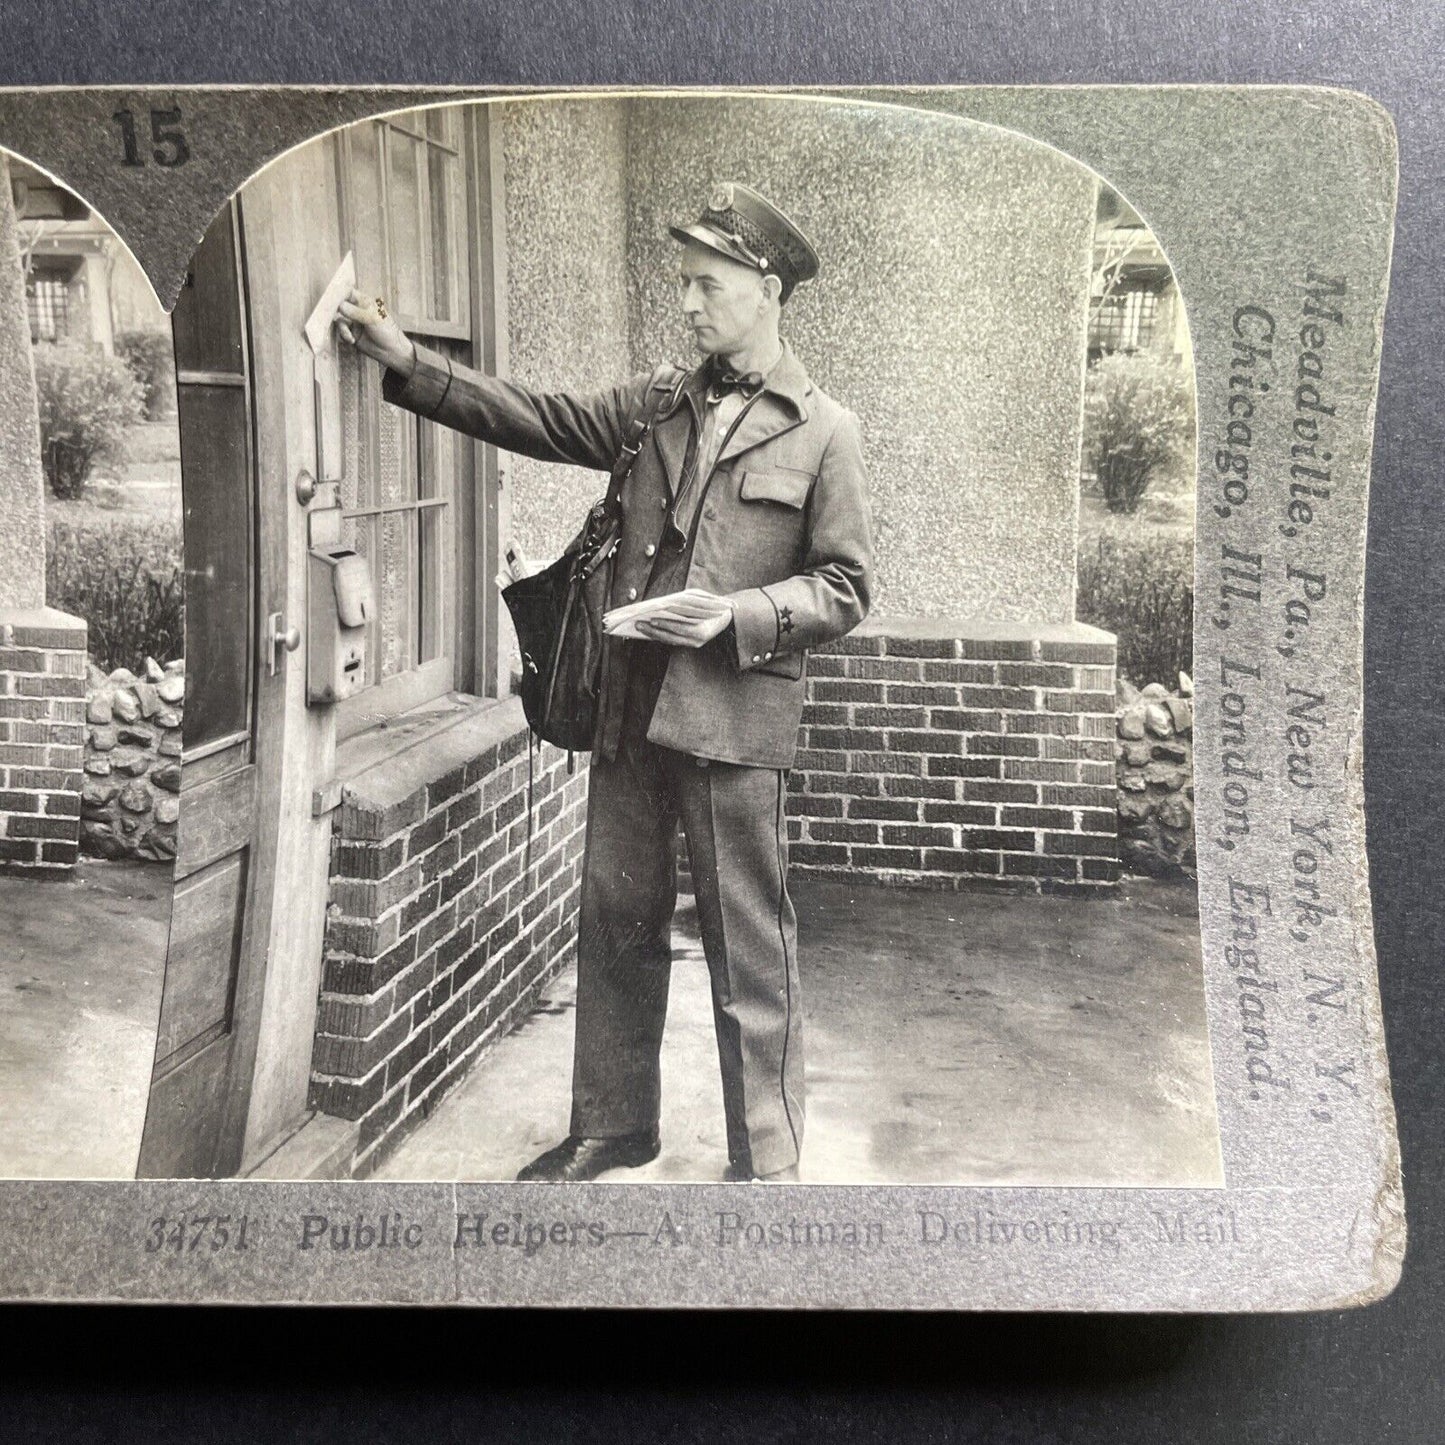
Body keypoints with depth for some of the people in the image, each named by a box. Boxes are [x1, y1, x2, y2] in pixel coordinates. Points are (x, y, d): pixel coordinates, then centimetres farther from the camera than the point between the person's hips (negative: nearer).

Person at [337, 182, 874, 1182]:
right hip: (632, 704, 5)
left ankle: (765, 1163, 18)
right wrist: (407, 362, 2)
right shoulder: (662, 400, 11)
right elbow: (539, 420, 9)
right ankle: (612, 1127, 31)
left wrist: (732, 618, -16)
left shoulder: (825, 431, -2)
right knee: (617, 920, 14)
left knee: (749, 950, 2)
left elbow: (844, 590, -3)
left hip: (737, 718, -5)